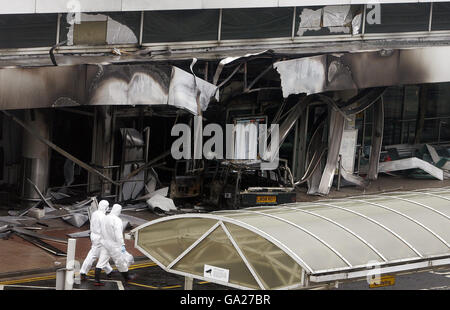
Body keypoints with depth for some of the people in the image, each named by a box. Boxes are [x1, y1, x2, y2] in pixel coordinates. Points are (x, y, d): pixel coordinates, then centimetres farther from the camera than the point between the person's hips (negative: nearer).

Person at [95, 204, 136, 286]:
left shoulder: (106, 218, 5)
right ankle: (127, 277, 28)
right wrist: (122, 245, -21)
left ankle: (97, 280, -2)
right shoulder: (117, 220, -20)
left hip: (106, 242, 7)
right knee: (121, 261, 11)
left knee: (102, 262, 4)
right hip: (114, 245, -7)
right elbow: (118, 234, -25)